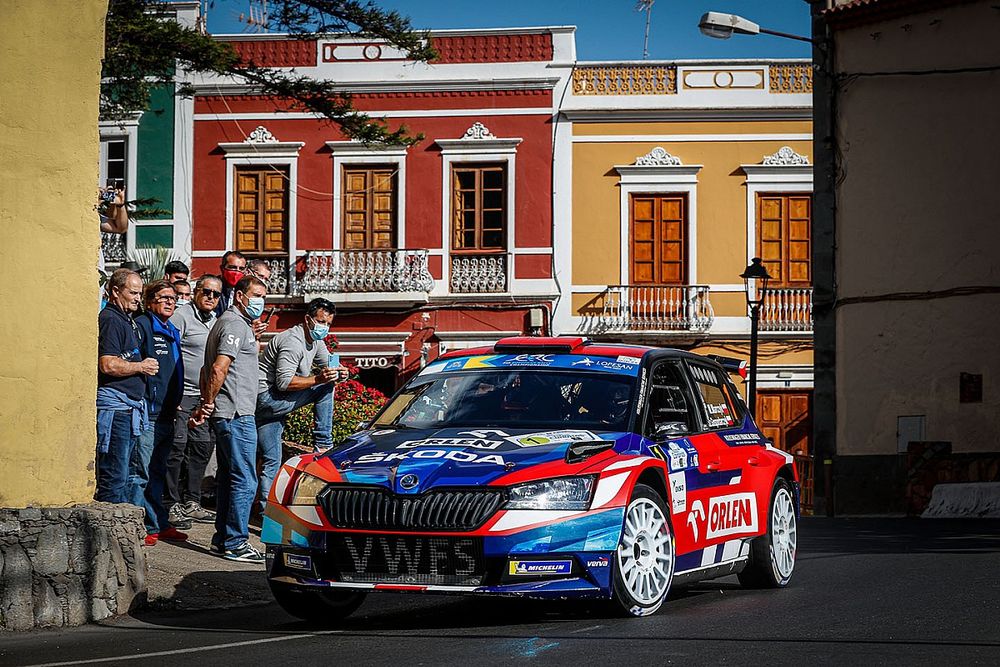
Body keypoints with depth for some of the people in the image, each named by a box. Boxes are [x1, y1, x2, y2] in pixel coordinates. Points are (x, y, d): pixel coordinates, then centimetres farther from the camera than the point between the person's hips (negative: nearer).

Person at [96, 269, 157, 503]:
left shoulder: (127, 321, 21)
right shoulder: (110, 320, -11)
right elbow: (108, 365, -21)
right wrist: (141, 366, -10)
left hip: (129, 407, 11)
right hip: (114, 406, -11)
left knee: (120, 477, 12)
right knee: (114, 476, -10)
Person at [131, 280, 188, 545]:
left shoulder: (172, 332, 20)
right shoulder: (141, 325, -8)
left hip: (166, 414, 9)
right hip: (147, 413, -9)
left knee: (157, 473, 15)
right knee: (140, 473, -7)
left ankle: (159, 524, 21)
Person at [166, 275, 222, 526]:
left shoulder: (215, 321, 17)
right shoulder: (180, 316, -8)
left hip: (204, 397, 8)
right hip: (182, 393, -8)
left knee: (202, 448, 9)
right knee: (176, 448, -7)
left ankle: (191, 502, 17)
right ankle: (171, 504, -3)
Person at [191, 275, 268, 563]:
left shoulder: (232, 323, 22)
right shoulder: (235, 324, -12)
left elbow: (209, 370, 26)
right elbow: (219, 369, -22)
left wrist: (205, 405, 21)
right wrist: (208, 404, -13)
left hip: (225, 415, 11)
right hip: (236, 414, -11)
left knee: (228, 477, 14)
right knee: (245, 481, -9)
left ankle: (222, 539, 19)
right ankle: (234, 543, -8)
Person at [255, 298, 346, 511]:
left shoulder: (315, 342, 13)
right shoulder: (293, 342, -19)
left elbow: (328, 365, 20)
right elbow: (284, 383, -25)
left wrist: (340, 372, -4)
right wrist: (318, 378, -29)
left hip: (273, 405, 10)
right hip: (266, 398, -10)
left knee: (271, 462, 8)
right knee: (324, 388, -11)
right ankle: (323, 444, -9)